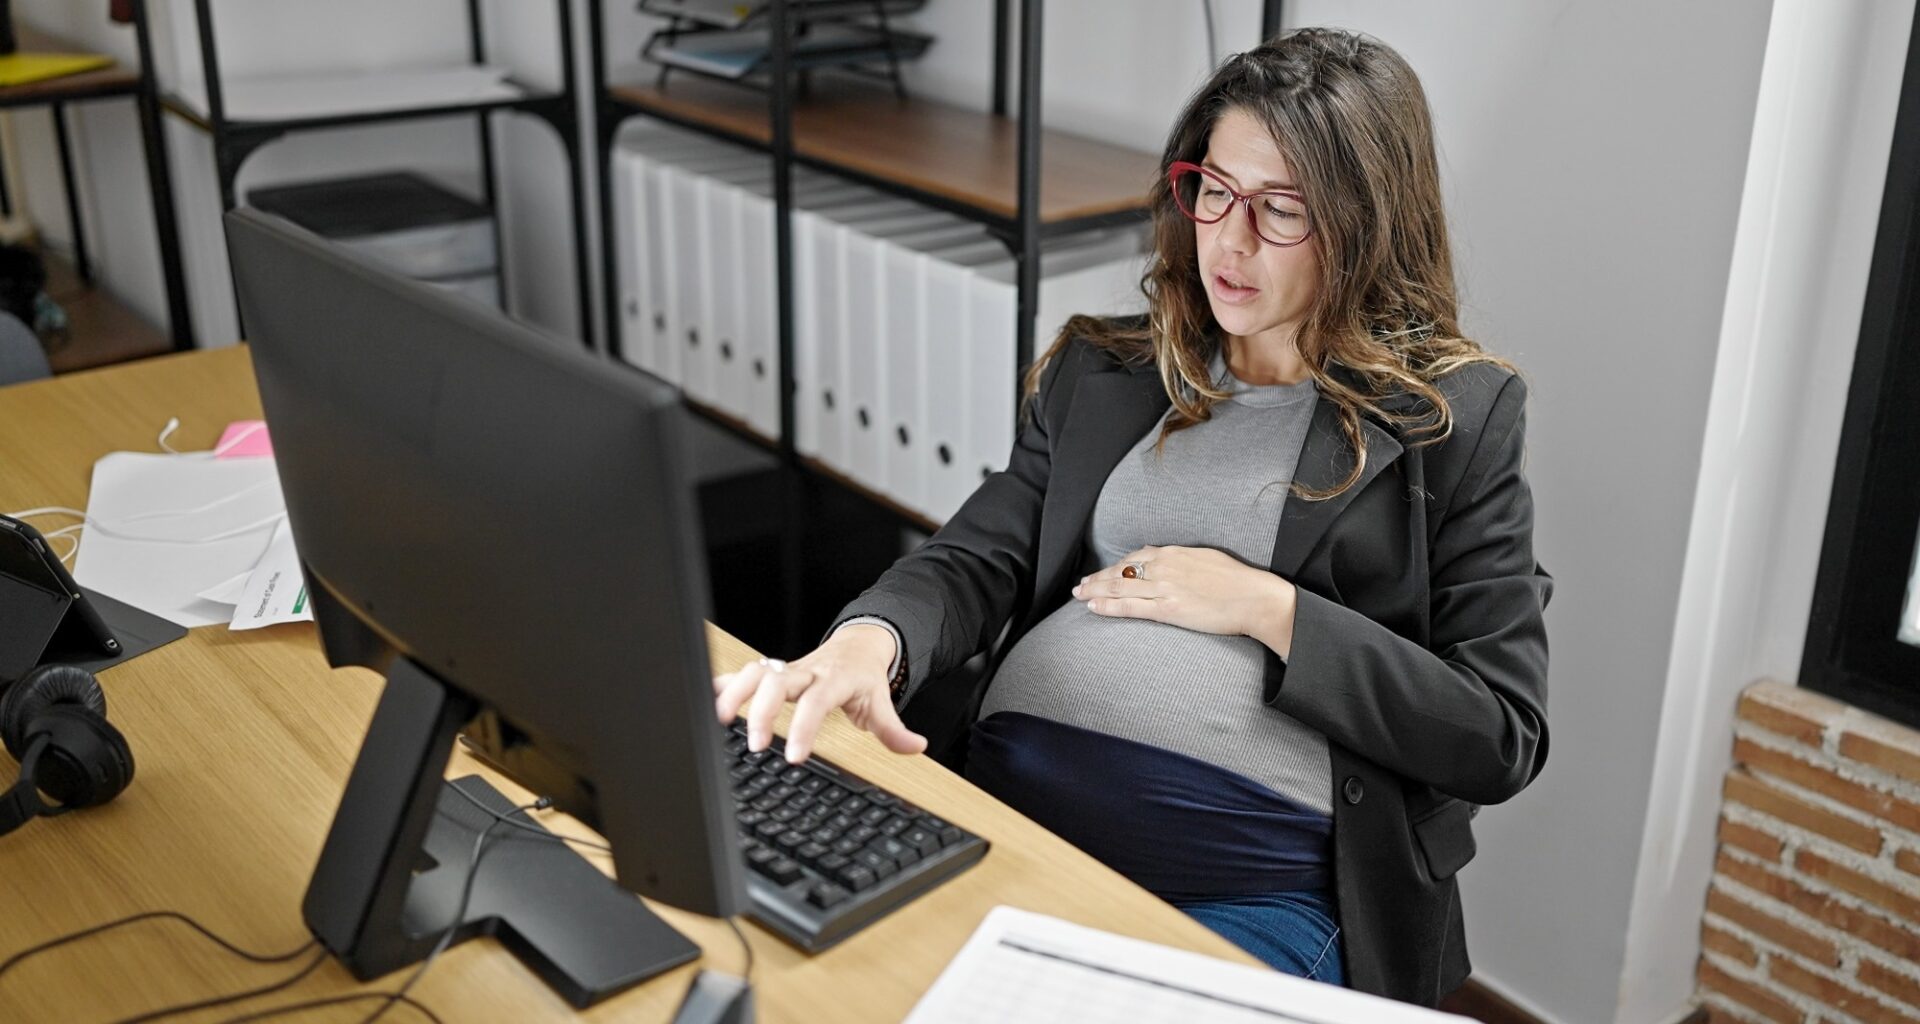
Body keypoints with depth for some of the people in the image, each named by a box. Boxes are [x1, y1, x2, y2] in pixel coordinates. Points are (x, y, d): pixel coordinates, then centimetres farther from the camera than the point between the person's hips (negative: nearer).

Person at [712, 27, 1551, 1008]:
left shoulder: (1457, 413, 5)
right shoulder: (1104, 370, 17)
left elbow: (1499, 738, 1)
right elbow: (975, 560, 7)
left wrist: (1268, 608, -7)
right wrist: (867, 641, -17)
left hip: (1251, 886, -3)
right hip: (1009, 811, 4)